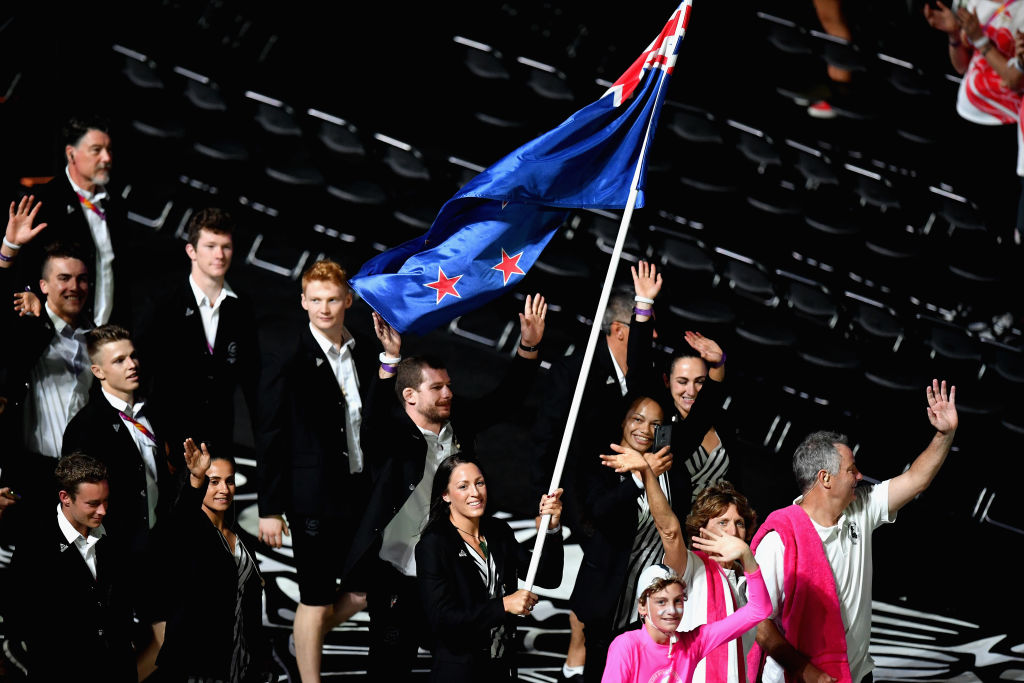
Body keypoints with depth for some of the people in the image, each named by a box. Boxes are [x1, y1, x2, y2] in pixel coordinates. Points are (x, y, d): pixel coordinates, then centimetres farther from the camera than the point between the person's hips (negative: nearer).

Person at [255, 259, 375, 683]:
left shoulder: (361, 354, 8)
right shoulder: (288, 357, -10)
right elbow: (269, 437, -10)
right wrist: (270, 509, -12)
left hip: (360, 492, 6)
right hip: (314, 496, -6)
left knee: (366, 591, 13)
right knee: (317, 600, 1)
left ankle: (305, 642, 35)